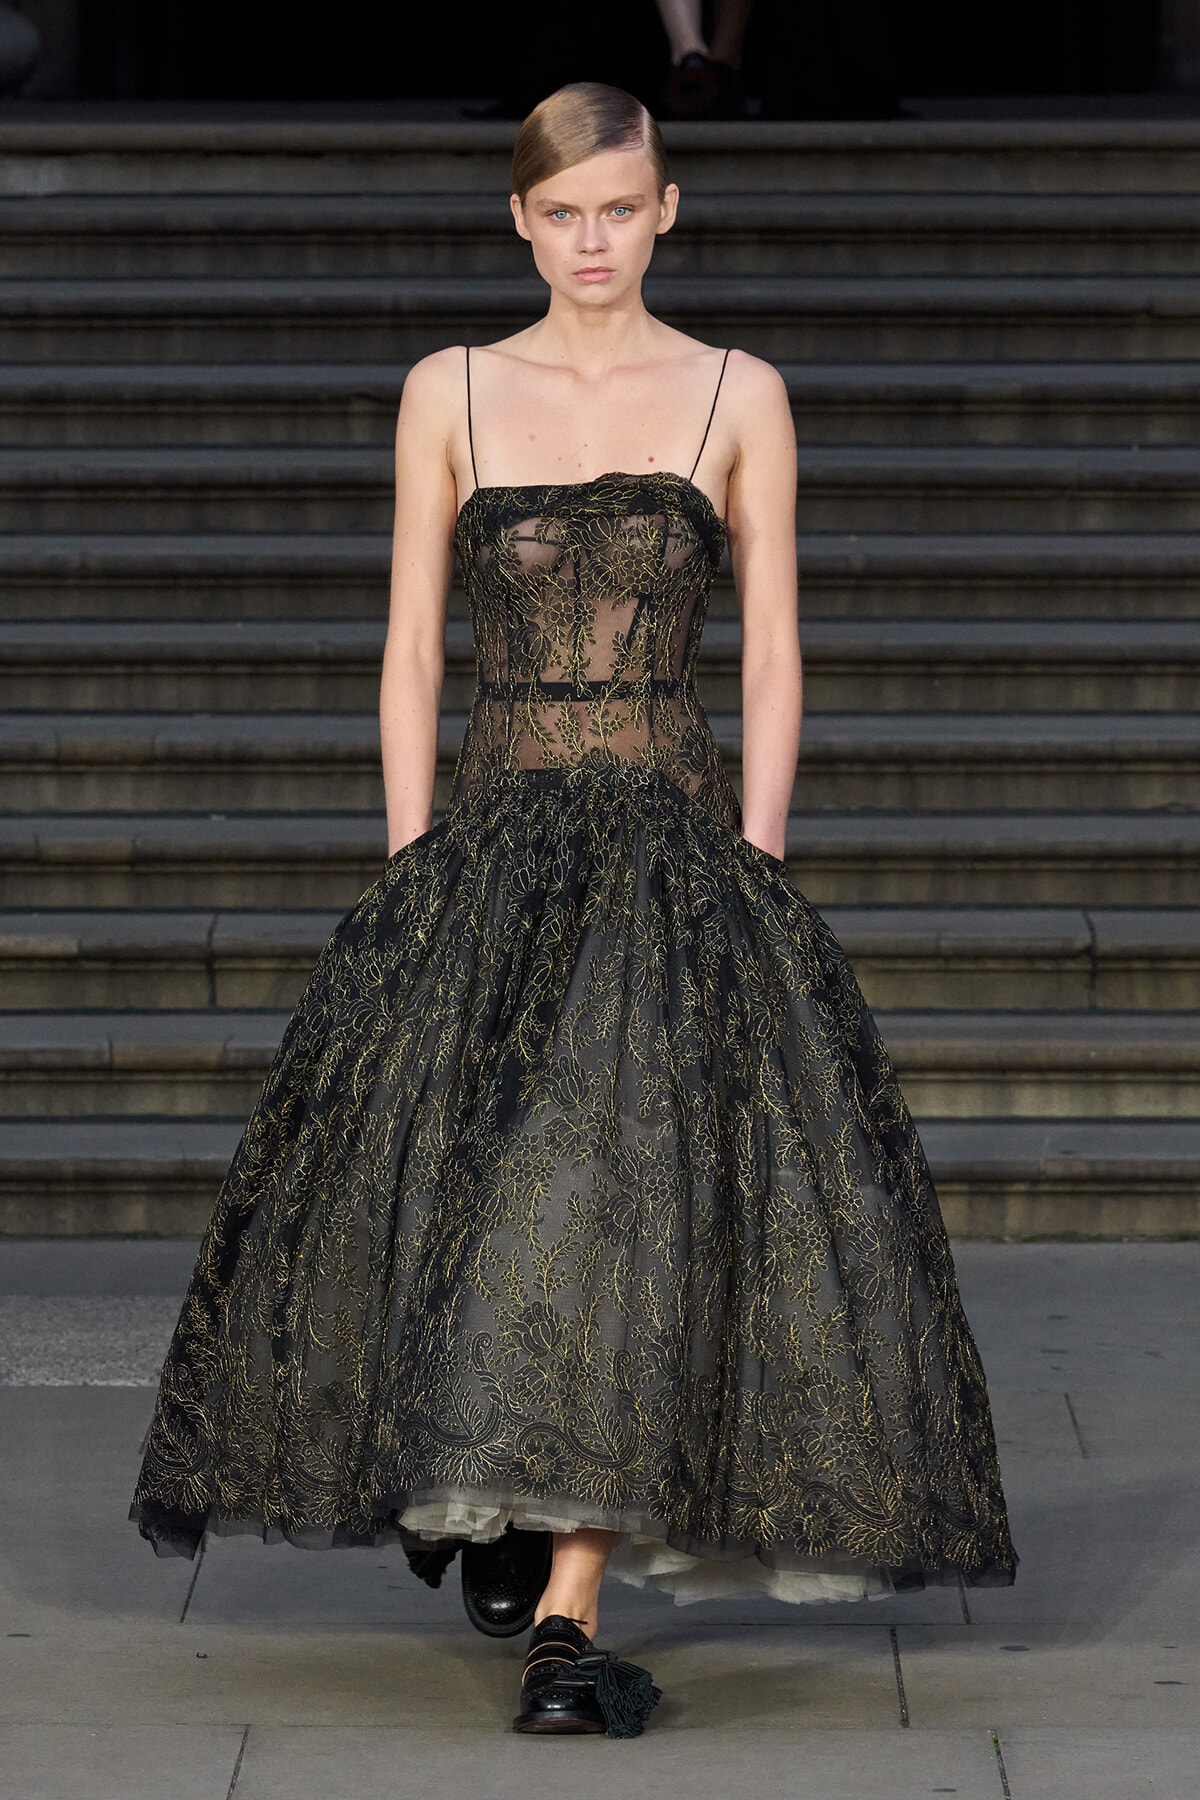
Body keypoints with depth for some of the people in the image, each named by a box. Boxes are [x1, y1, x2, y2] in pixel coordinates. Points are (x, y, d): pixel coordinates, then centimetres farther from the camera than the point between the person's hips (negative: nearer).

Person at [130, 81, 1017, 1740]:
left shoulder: (739, 398, 5)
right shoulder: (450, 395, 8)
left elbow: (773, 654, 4)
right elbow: (412, 649, 8)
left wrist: (751, 868, -5)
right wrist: (416, 875, 0)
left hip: (679, 839, -2)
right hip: (495, 842, 2)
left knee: (642, 1189, -13)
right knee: (457, 1180, 1)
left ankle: (571, 1611, -14)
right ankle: (462, 1482, 31)